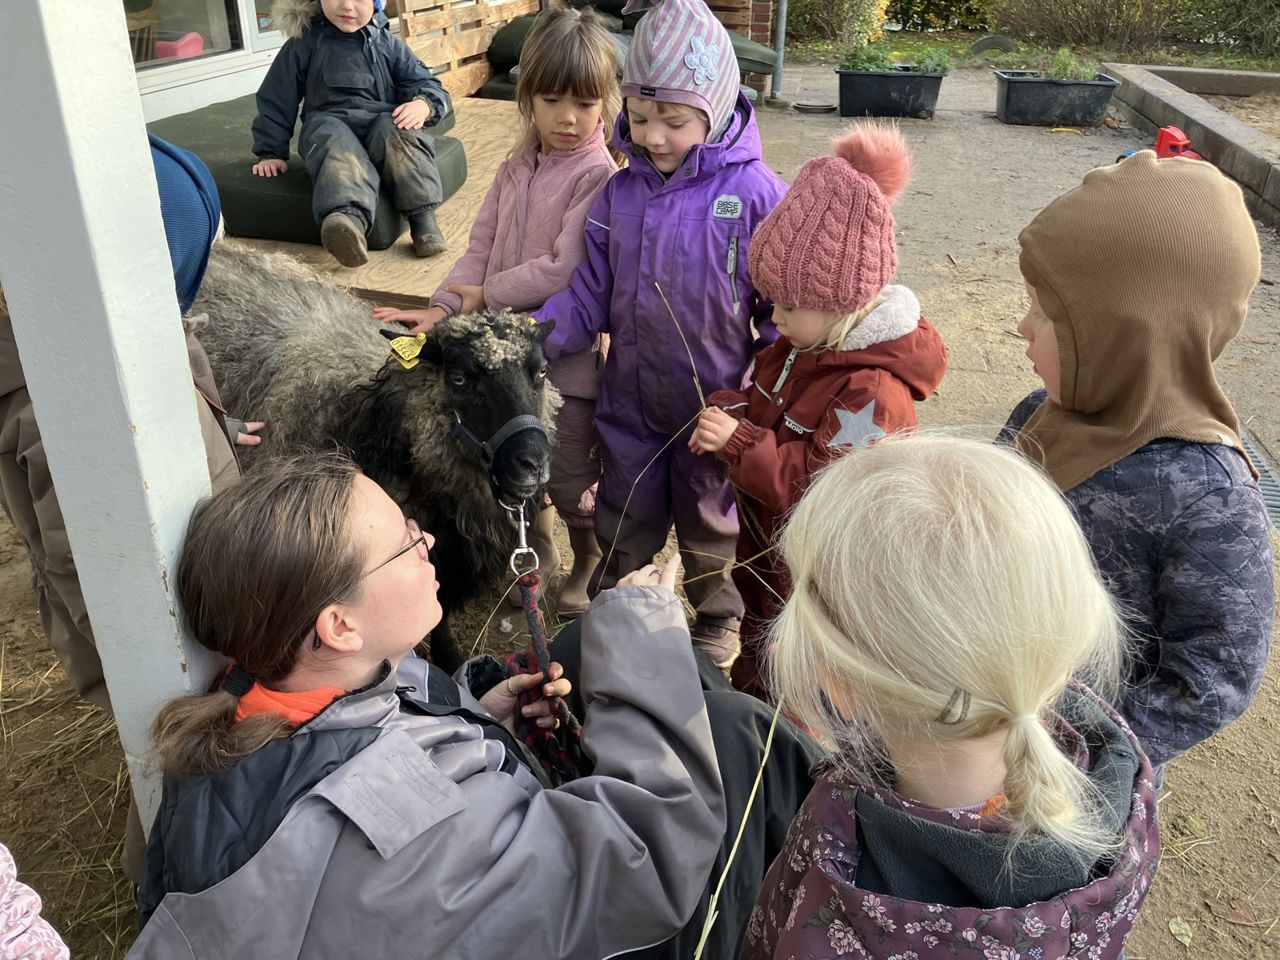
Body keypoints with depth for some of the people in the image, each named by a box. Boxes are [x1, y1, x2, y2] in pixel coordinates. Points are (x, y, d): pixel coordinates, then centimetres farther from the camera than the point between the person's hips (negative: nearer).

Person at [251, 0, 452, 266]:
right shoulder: (305, 44, 12)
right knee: (339, 145, -39)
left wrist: (423, 104, -15)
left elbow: (425, 84, 10)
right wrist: (270, 152, 13)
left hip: (383, 120, 2)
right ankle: (348, 218, -69)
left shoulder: (388, 44, 16)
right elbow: (277, 99, 15)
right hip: (330, 121, -2)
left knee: (400, 134, -36)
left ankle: (422, 216, -43)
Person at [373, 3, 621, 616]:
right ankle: (538, 556, 45)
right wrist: (444, 307, -12)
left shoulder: (599, 177, -15)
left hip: (566, 351, -7)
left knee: (570, 477, 9)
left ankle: (591, 565, 35)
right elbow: (481, 247, 4)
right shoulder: (517, 169, 8)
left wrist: (483, 295, -14)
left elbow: (564, 269, -22)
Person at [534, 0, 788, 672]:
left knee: (710, 533, 20)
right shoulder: (619, 194, -4)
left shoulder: (754, 194, -16)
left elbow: (783, 313, -12)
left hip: (714, 409, -3)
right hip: (629, 405, 3)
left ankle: (718, 624, 48)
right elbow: (589, 298, -1)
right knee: (622, 535, 19)